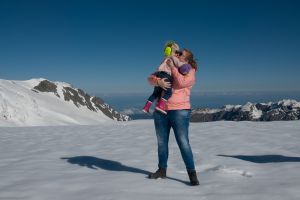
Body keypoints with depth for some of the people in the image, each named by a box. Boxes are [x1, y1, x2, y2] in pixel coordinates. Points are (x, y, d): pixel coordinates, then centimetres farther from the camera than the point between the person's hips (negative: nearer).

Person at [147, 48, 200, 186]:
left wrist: (173, 67, -16)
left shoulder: (190, 73, -2)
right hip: (160, 111, 5)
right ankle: (162, 170, 28)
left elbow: (181, 82, -23)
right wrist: (158, 82, -22)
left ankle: (192, 174, -2)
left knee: (183, 143, -9)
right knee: (162, 142, 14)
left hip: (179, 111, -5)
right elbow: (151, 78, 0)